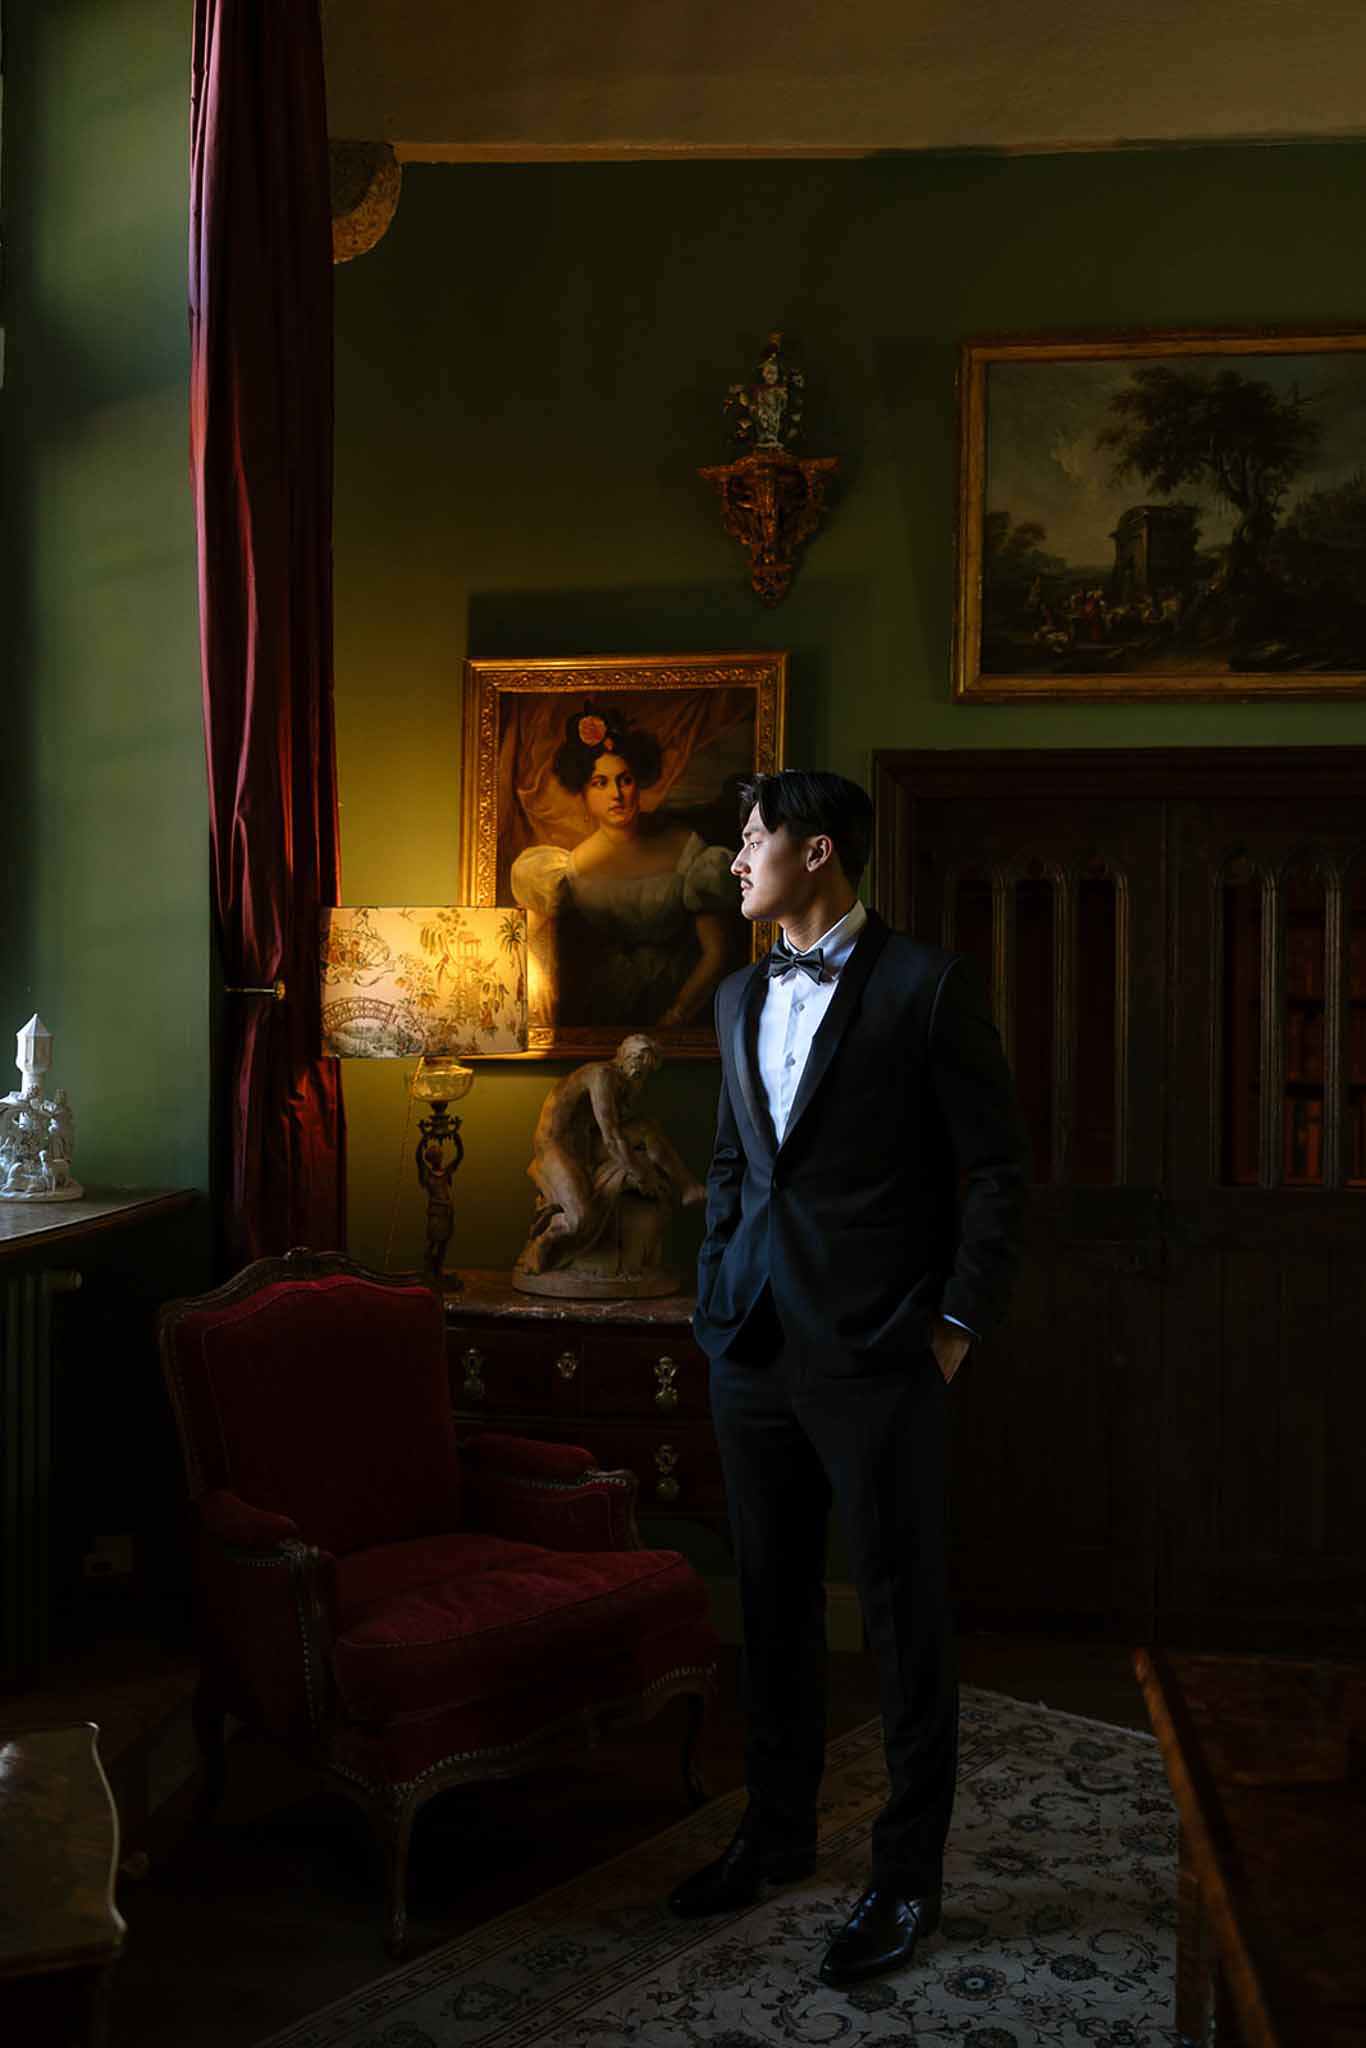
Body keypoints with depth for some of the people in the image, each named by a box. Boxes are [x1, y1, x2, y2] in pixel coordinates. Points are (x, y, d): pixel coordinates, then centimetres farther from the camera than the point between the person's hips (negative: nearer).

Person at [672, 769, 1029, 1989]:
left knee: (904, 1616, 6)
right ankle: (778, 1831, 34)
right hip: (755, 1350, 6)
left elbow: (999, 1165, -7)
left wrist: (959, 1323, -9)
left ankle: (908, 1876, 21)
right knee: (774, 1603, 17)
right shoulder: (743, 997, 12)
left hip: (878, 1359, -6)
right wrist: (716, 1299, 12)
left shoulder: (925, 985, -9)